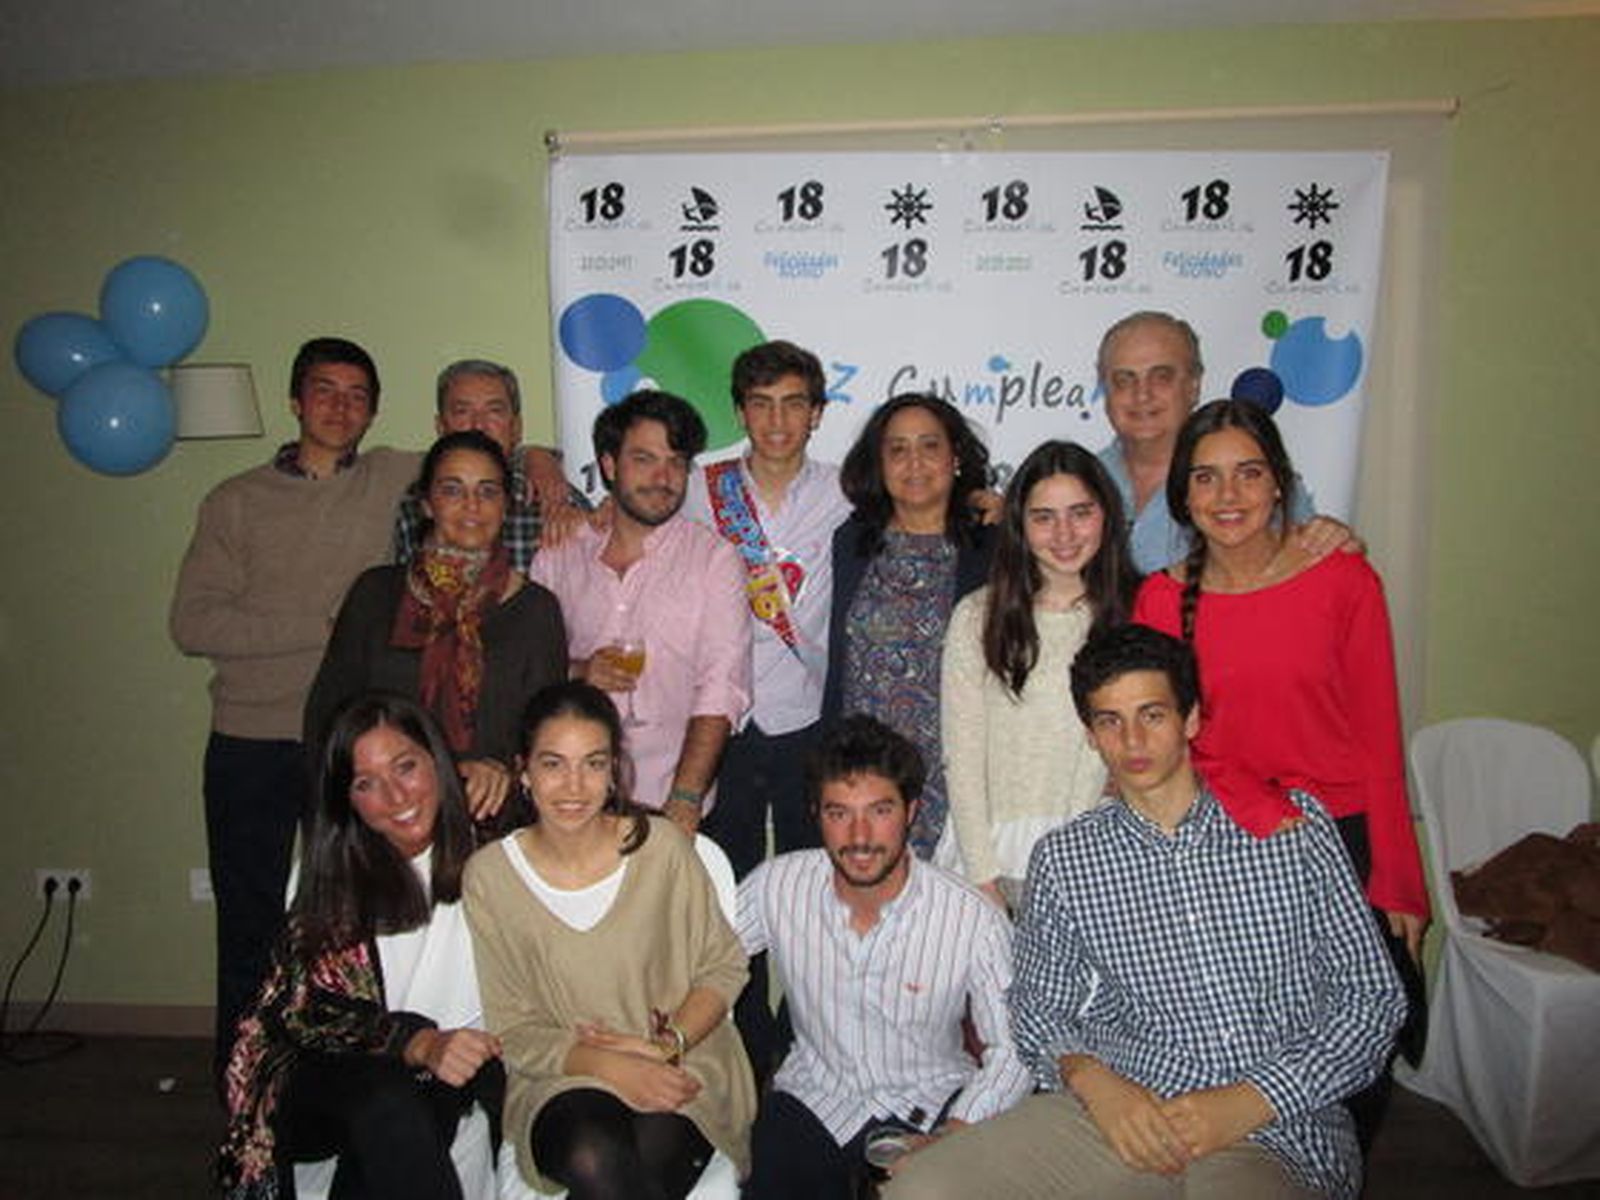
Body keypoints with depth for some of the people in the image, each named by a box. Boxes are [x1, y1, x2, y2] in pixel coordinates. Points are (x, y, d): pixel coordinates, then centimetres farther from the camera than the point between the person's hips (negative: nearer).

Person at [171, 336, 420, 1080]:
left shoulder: (395, 480, 6)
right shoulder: (236, 502, 6)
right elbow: (192, 622, -3)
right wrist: (321, 626, -10)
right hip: (251, 747, 0)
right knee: (251, 930, 8)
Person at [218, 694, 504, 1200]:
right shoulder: (333, 873, -2)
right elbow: (310, 1011, -9)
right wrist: (421, 1043, -27)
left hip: (458, 1064, 1)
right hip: (327, 1071, 0)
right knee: (389, 1104, -33)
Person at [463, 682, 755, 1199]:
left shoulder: (661, 847, -5)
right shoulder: (489, 876, -5)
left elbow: (724, 968, 3)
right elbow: (512, 1032, -3)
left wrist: (669, 1044, -14)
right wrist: (609, 1066, -19)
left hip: (681, 1066, 1)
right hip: (561, 1081, 0)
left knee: (651, 1152, -30)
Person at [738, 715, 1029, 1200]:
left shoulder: (974, 920, -16)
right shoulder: (776, 885, -10)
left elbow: (1013, 1049, -7)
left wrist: (952, 1135, -19)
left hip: (928, 1106, -1)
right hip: (812, 1093, 1)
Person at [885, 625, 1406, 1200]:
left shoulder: (1293, 824, 4)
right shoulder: (1062, 859, 7)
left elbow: (1374, 996, 5)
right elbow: (1038, 1008, 15)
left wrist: (1251, 1100, -8)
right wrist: (1090, 1078, -8)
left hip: (1277, 1130, -1)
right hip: (1124, 1109, 2)